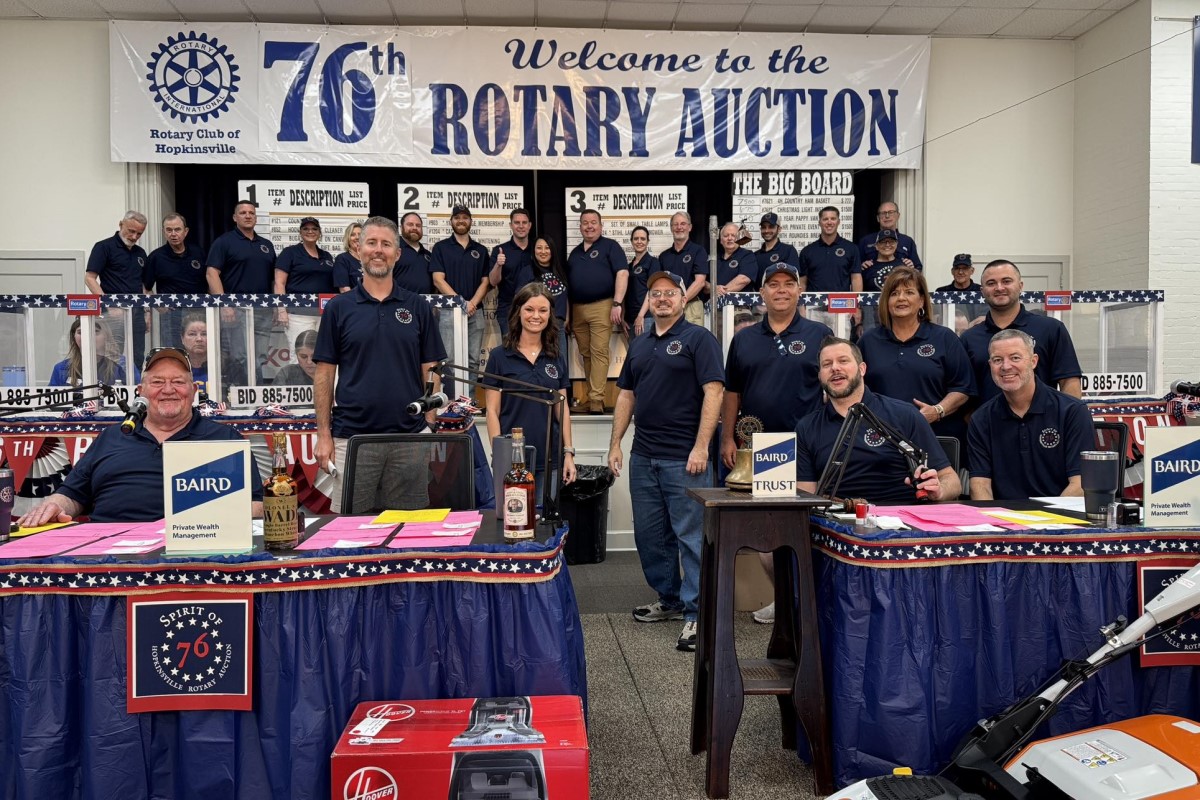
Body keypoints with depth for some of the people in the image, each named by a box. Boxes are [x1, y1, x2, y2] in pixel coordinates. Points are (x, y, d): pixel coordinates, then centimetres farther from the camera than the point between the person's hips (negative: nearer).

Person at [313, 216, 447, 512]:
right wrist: (324, 434, -1)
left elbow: (430, 372, 6)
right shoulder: (338, 308, 5)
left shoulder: (418, 307, 6)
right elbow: (324, 373, 4)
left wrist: (432, 429, -1)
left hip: (409, 437, 1)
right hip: (351, 436, 0)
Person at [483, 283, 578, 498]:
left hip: (549, 459, 3)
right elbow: (492, 411, -3)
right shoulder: (499, 356, -1)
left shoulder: (557, 358, 8)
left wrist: (569, 452, 3)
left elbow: (563, 408, 10)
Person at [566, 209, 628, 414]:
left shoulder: (610, 246, 3)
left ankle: (596, 399, -13)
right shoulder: (575, 252, 21)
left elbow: (622, 273, -8)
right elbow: (568, 282, 23)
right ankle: (593, 395, 16)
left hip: (601, 306, -6)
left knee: (599, 352, -10)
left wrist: (617, 303, -17)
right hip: (577, 309, 6)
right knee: (585, 354, 8)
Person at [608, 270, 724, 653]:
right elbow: (626, 395, 18)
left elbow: (713, 392, -12)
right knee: (649, 535, 14)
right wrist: (615, 443, 11)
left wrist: (701, 447, -19)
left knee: (691, 536, -3)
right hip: (643, 456, 7)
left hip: (684, 458, -7)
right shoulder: (639, 344, 16)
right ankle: (669, 599, 30)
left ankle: (696, 612, 6)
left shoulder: (698, 338, -4)